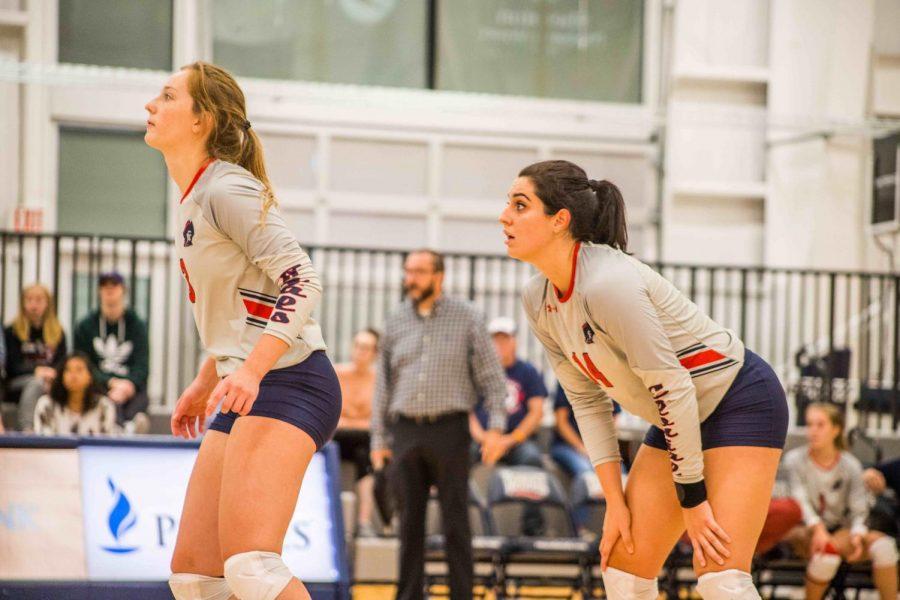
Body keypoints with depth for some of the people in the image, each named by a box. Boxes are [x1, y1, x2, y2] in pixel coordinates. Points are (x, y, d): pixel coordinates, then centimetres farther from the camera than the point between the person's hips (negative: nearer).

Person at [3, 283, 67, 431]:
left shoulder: (58, 333, 15)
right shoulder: (11, 332, 8)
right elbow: (13, 366, -1)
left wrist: (51, 372, -16)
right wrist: (37, 371, -19)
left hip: (50, 381, 2)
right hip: (17, 383, -2)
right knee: (36, 383, -38)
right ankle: (26, 430, -53)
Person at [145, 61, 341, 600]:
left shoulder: (225, 188, -9)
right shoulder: (195, 199, 18)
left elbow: (302, 281, -19)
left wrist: (250, 371, -28)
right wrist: (205, 383, 28)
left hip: (286, 382, -10)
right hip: (249, 394, 10)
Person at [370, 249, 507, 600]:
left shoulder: (466, 318, 3)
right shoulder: (396, 323, 12)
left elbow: (491, 375, 1)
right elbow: (383, 386, 14)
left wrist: (495, 427, -10)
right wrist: (379, 439, 9)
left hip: (449, 429, -3)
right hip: (405, 431, 3)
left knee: (456, 520, -2)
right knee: (410, 521, 5)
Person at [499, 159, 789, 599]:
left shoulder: (607, 285, -29)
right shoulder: (538, 302, -2)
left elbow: (672, 389, -26)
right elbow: (587, 401, 5)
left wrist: (692, 498, -21)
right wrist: (615, 501, 0)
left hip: (741, 402, -9)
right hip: (681, 420, 9)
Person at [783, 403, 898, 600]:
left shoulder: (850, 465, -4)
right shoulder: (795, 460, -8)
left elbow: (859, 510, -6)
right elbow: (800, 501, -19)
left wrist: (857, 534, -29)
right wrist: (817, 528, -38)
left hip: (840, 530, 2)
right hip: (806, 531, -2)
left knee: (883, 545, -27)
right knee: (827, 553, -38)